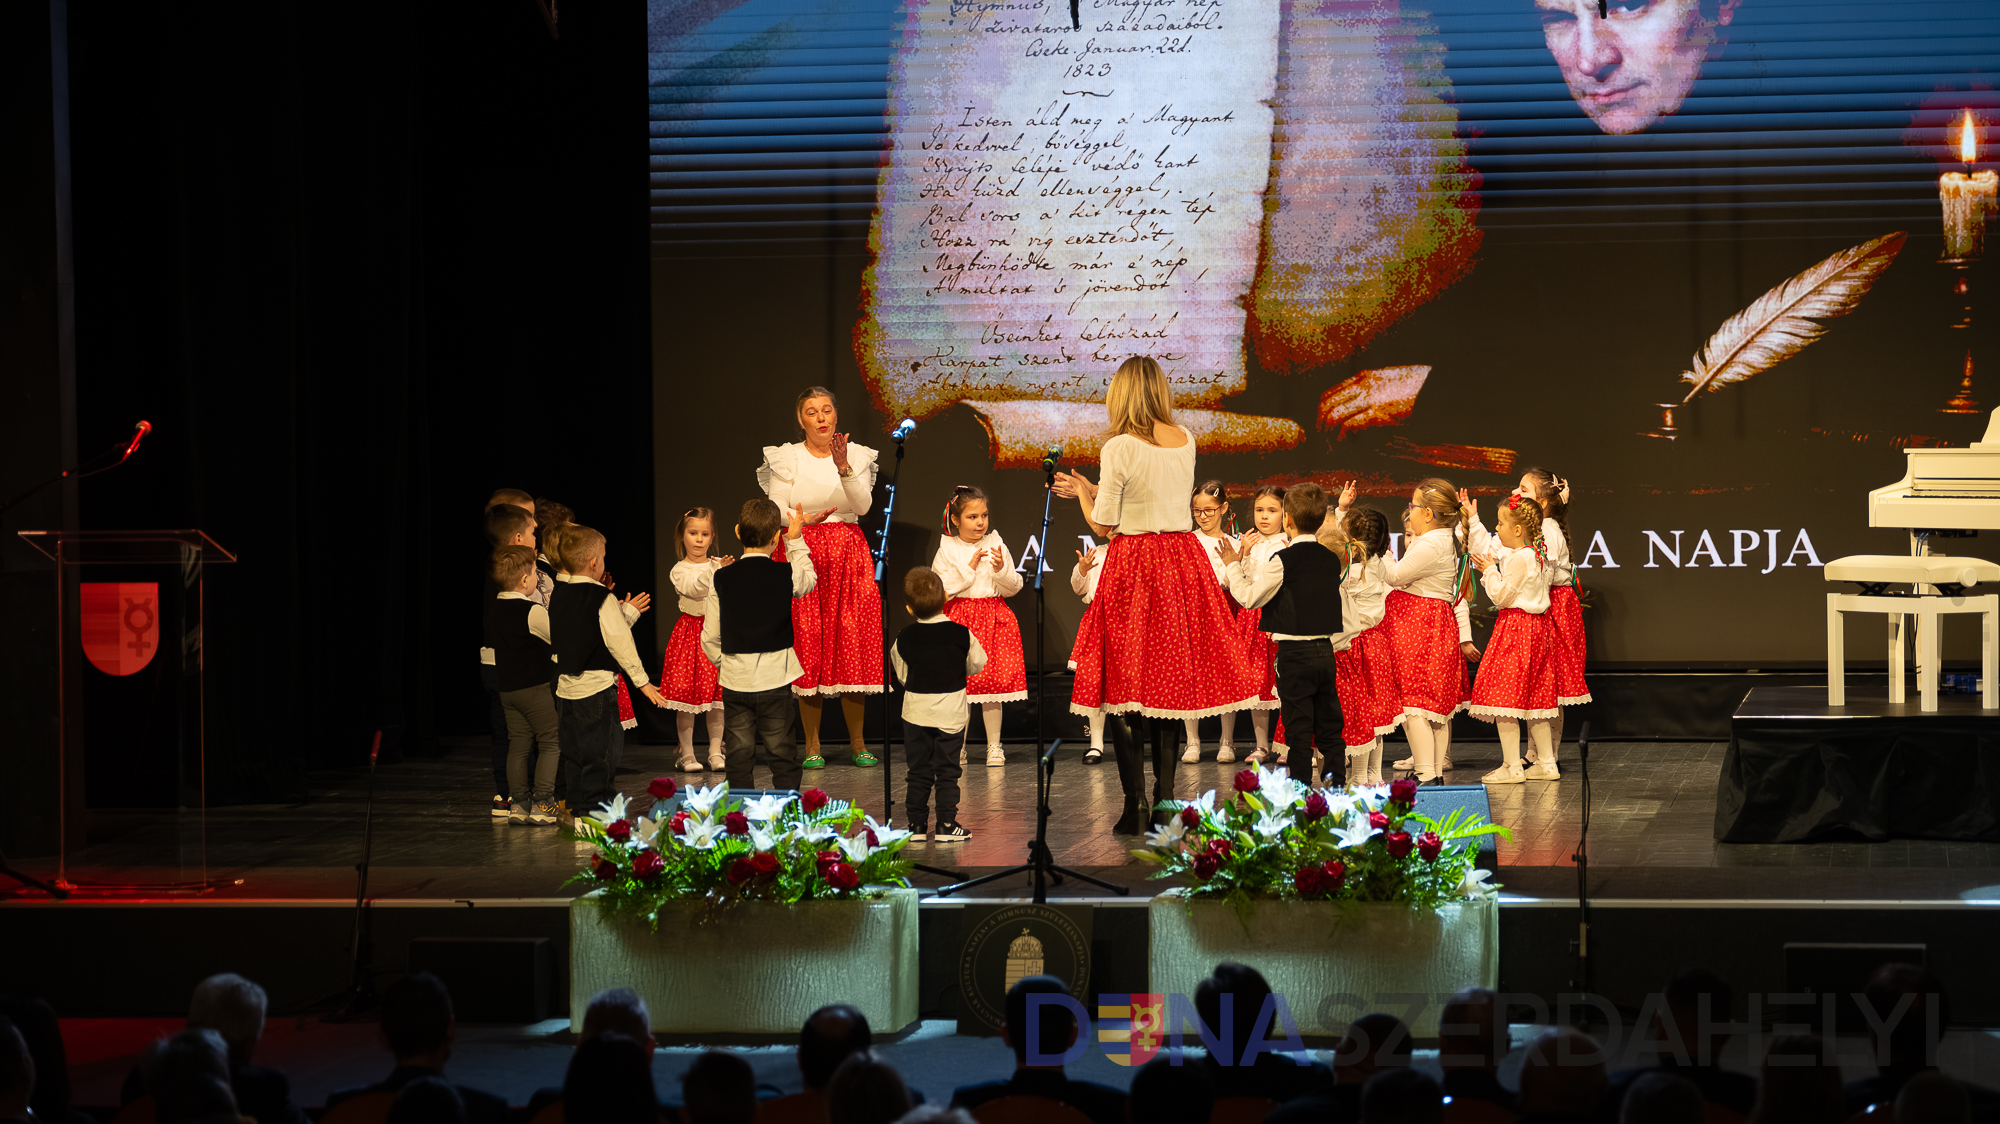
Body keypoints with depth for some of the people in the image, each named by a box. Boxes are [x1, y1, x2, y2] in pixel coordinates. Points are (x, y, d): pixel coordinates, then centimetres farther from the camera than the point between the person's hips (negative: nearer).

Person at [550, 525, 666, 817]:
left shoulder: (557, 597, 8)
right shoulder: (603, 599, -12)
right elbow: (620, 644, -15)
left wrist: (626, 613, 24)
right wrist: (642, 681, -10)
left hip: (566, 686, 7)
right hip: (597, 688, -7)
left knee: (574, 754, 12)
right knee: (600, 755, -2)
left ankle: (578, 809, 16)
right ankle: (595, 809, -3)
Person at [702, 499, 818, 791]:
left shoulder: (721, 579, -4)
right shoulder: (786, 575, -8)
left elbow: (710, 637, 0)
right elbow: (808, 579, 18)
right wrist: (796, 540, 25)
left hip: (735, 680, 1)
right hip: (775, 679, -1)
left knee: (739, 758, 7)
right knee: (783, 755, 7)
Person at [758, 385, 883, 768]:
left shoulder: (857, 455, 8)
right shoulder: (786, 459, 3)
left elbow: (863, 504, -7)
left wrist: (844, 467, -22)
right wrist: (804, 519, -21)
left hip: (849, 555, 2)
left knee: (854, 648, -2)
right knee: (808, 647, -5)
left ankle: (857, 742, 8)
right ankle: (812, 745, 2)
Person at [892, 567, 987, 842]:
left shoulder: (904, 639, -8)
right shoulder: (962, 634, -11)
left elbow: (902, 675, 3)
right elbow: (976, 665, 2)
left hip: (916, 712, 1)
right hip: (951, 712, -1)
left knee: (918, 770, 10)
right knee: (948, 770, 6)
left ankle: (917, 824, 11)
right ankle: (946, 824, 5)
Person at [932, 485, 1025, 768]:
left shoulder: (996, 546, 6)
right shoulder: (947, 551, 0)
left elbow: (1014, 588, 6)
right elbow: (941, 590, -10)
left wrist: (1001, 570, -14)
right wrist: (969, 568, -13)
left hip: (993, 617, 1)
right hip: (959, 619, -1)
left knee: (993, 681, 1)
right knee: (960, 684, -1)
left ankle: (994, 745, 9)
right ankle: (957, 746, 10)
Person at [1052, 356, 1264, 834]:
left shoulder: (1120, 448, -12)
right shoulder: (1185, 441, 6)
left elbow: (1103, 526, -8)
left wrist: (1082, 490, 11)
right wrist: (1090, 488, 24)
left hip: (1133, 568, -5)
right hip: (1183, 563, 5)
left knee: (1126, 686, 1)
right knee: (1171, 684, 10)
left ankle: (1133, 806, -2)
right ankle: (1164, 801, 8)